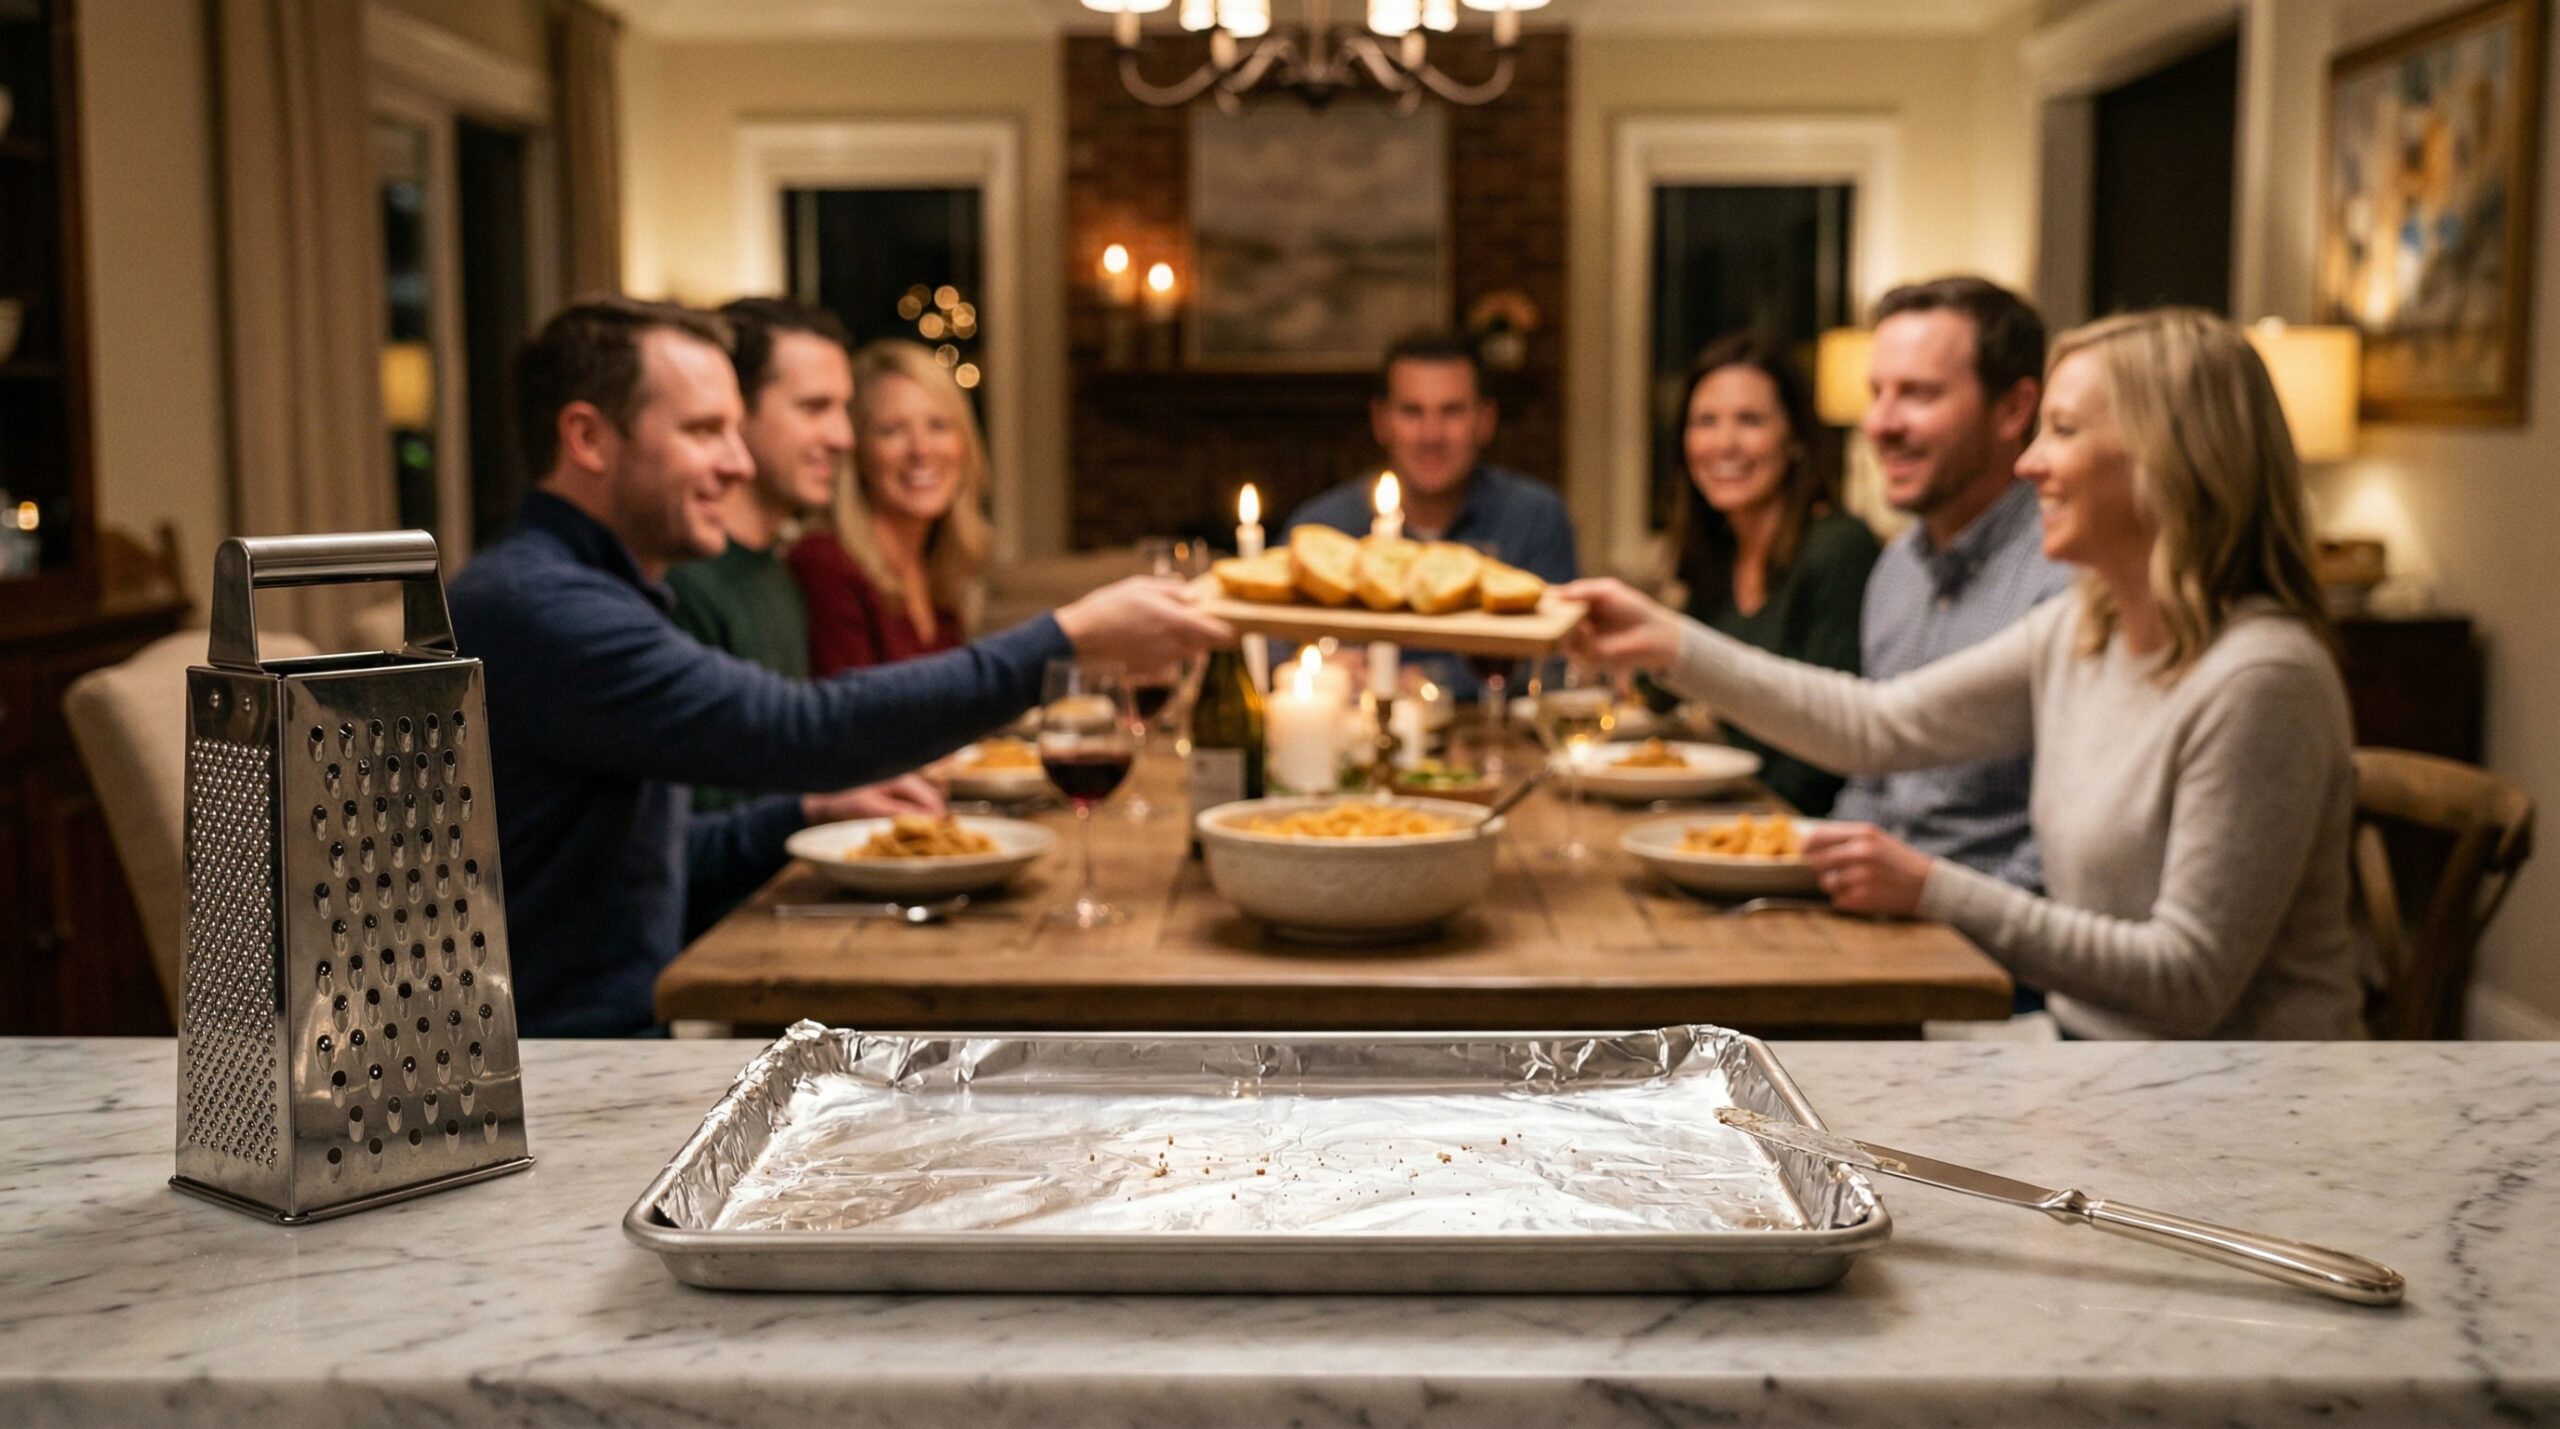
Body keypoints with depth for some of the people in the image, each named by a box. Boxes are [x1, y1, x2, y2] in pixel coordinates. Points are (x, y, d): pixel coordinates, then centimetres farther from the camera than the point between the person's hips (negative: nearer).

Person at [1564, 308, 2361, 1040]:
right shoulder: (2077, 634, 5)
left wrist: (1935, 893, -22)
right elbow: (1879, 725, 8)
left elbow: (2190, 981, -22)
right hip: (2087, 1040, 7)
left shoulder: (2260, 678, -20)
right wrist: (1668, 643, 4)